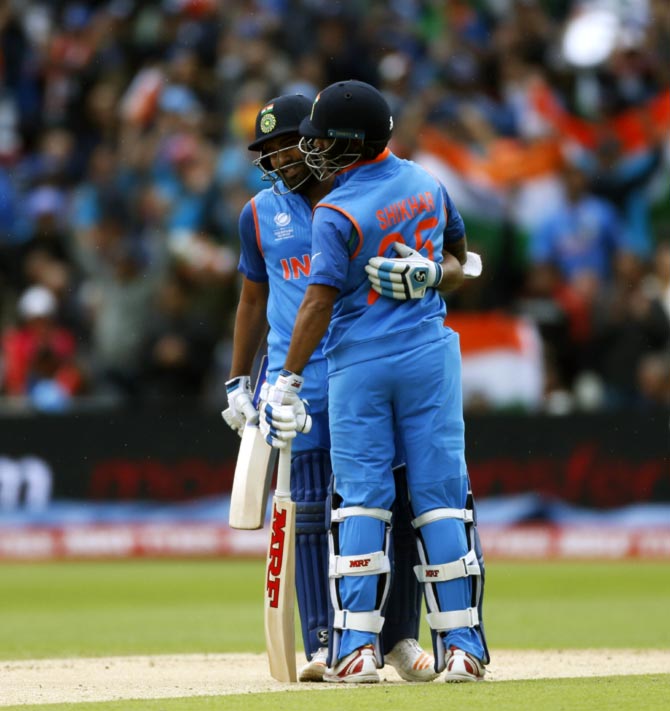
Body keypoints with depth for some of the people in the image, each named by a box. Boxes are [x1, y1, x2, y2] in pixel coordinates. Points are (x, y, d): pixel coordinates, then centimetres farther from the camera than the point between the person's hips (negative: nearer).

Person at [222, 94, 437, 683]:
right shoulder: (261, 213, 12)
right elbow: (253, 300, 22)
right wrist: (238, 382, 18)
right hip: (298, 381, 1)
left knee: (394, 502, -3)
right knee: (311, 512, -4)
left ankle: (400, 637, 9)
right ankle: (325, 644, -3)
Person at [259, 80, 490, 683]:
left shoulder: (337, 212, -12)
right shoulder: (426, 184, 6)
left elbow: (320, 302, -17)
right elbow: (458, 254, 22)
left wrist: (288, 381, -15)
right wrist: (432, 275, 8)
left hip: (358, 362, -4)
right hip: (428, 354, 4)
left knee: (360, 501, 1)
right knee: (440, 497, 4)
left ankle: (358, 645, -4)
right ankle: (462, 645, 2)